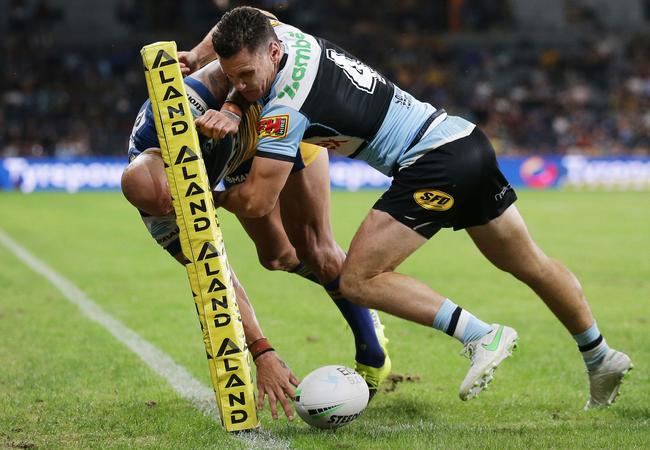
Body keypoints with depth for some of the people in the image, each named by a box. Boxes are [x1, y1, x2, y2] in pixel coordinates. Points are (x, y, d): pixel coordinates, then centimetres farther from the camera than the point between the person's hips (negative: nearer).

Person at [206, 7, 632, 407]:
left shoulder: (286, 105, -19)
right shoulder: (286, 35, 2)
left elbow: (256, 200, -18)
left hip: (435, 161, -10)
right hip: (466, 140, 10)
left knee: (358, 280, -12)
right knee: (532, 265, 23)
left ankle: (482, 336, -13)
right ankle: (602, 360, 37)